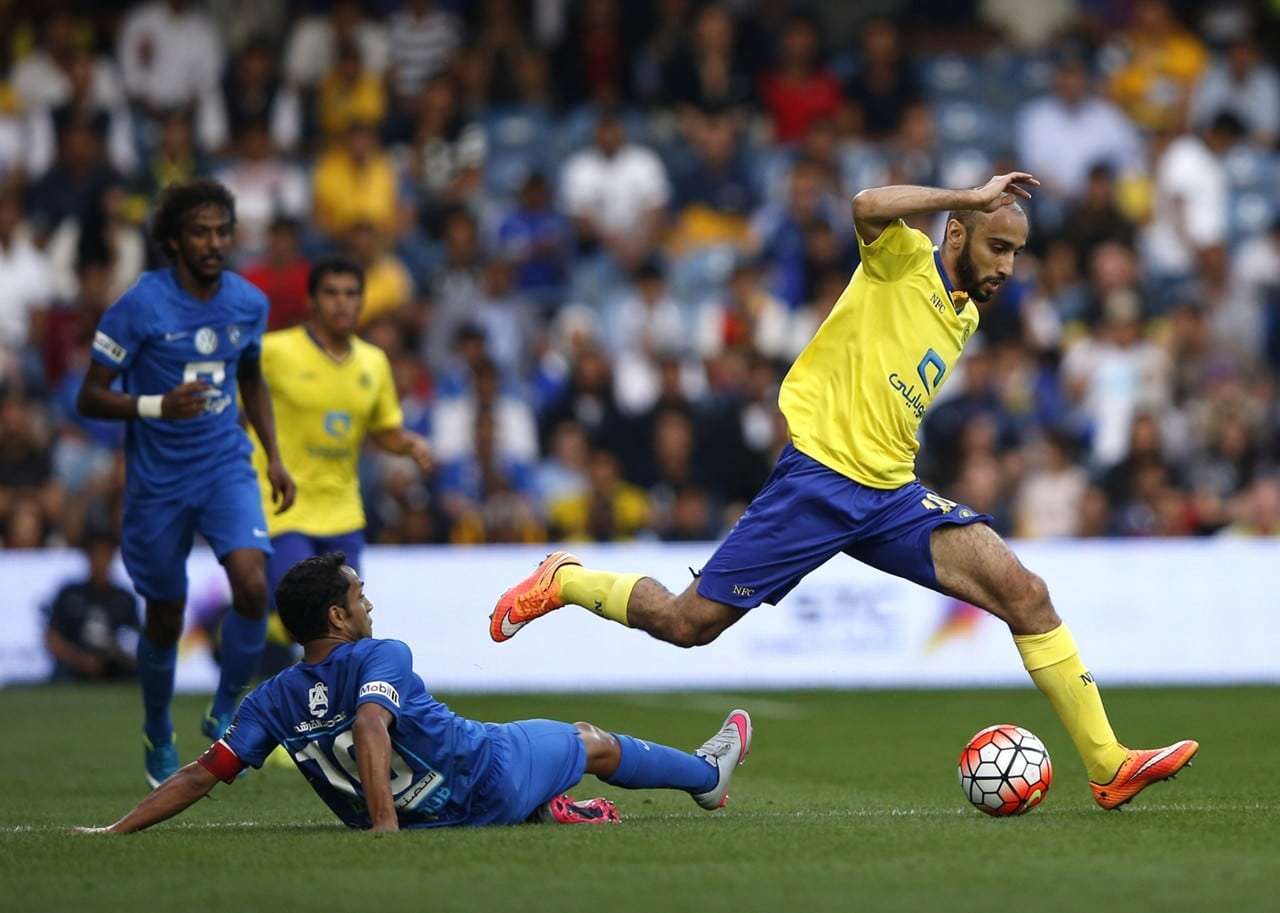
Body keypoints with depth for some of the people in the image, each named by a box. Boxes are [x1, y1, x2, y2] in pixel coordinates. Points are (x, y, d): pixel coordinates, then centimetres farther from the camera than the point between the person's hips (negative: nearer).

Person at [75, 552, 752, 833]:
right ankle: (708, 774, 44)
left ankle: (549, 809, 22)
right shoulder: (380, 658, -23)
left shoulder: (272, 702, -7)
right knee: (593, 741, 22)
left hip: (427, 816, 5)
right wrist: (385, 822, -46)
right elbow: (370, 728, -41)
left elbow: (202, 774, -11)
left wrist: (116, 830, -10)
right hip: (489, 778, -5)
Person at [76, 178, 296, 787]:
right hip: (156, 480, -2)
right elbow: (88, 398, -12)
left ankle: (225, 712, 0)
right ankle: (159, 736, 33)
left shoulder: (249, 303, 0)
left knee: (253, 586, -22)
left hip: (225, 466, 3)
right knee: (164, 620, 8)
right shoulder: (140, 306, -14)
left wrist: (274, 457, 12)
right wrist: (155, 405, -29)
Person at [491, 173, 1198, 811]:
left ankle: (1107, 767, -12)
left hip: (890, 494, 7)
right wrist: (970, 196, -20)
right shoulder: (904, 261, -3)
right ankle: (562, 581, 25)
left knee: (1024, 593, -12)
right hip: (820, 475, -7)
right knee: (687, 623, -4)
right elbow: (868, 205, -27)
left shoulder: (966, 316, 19)